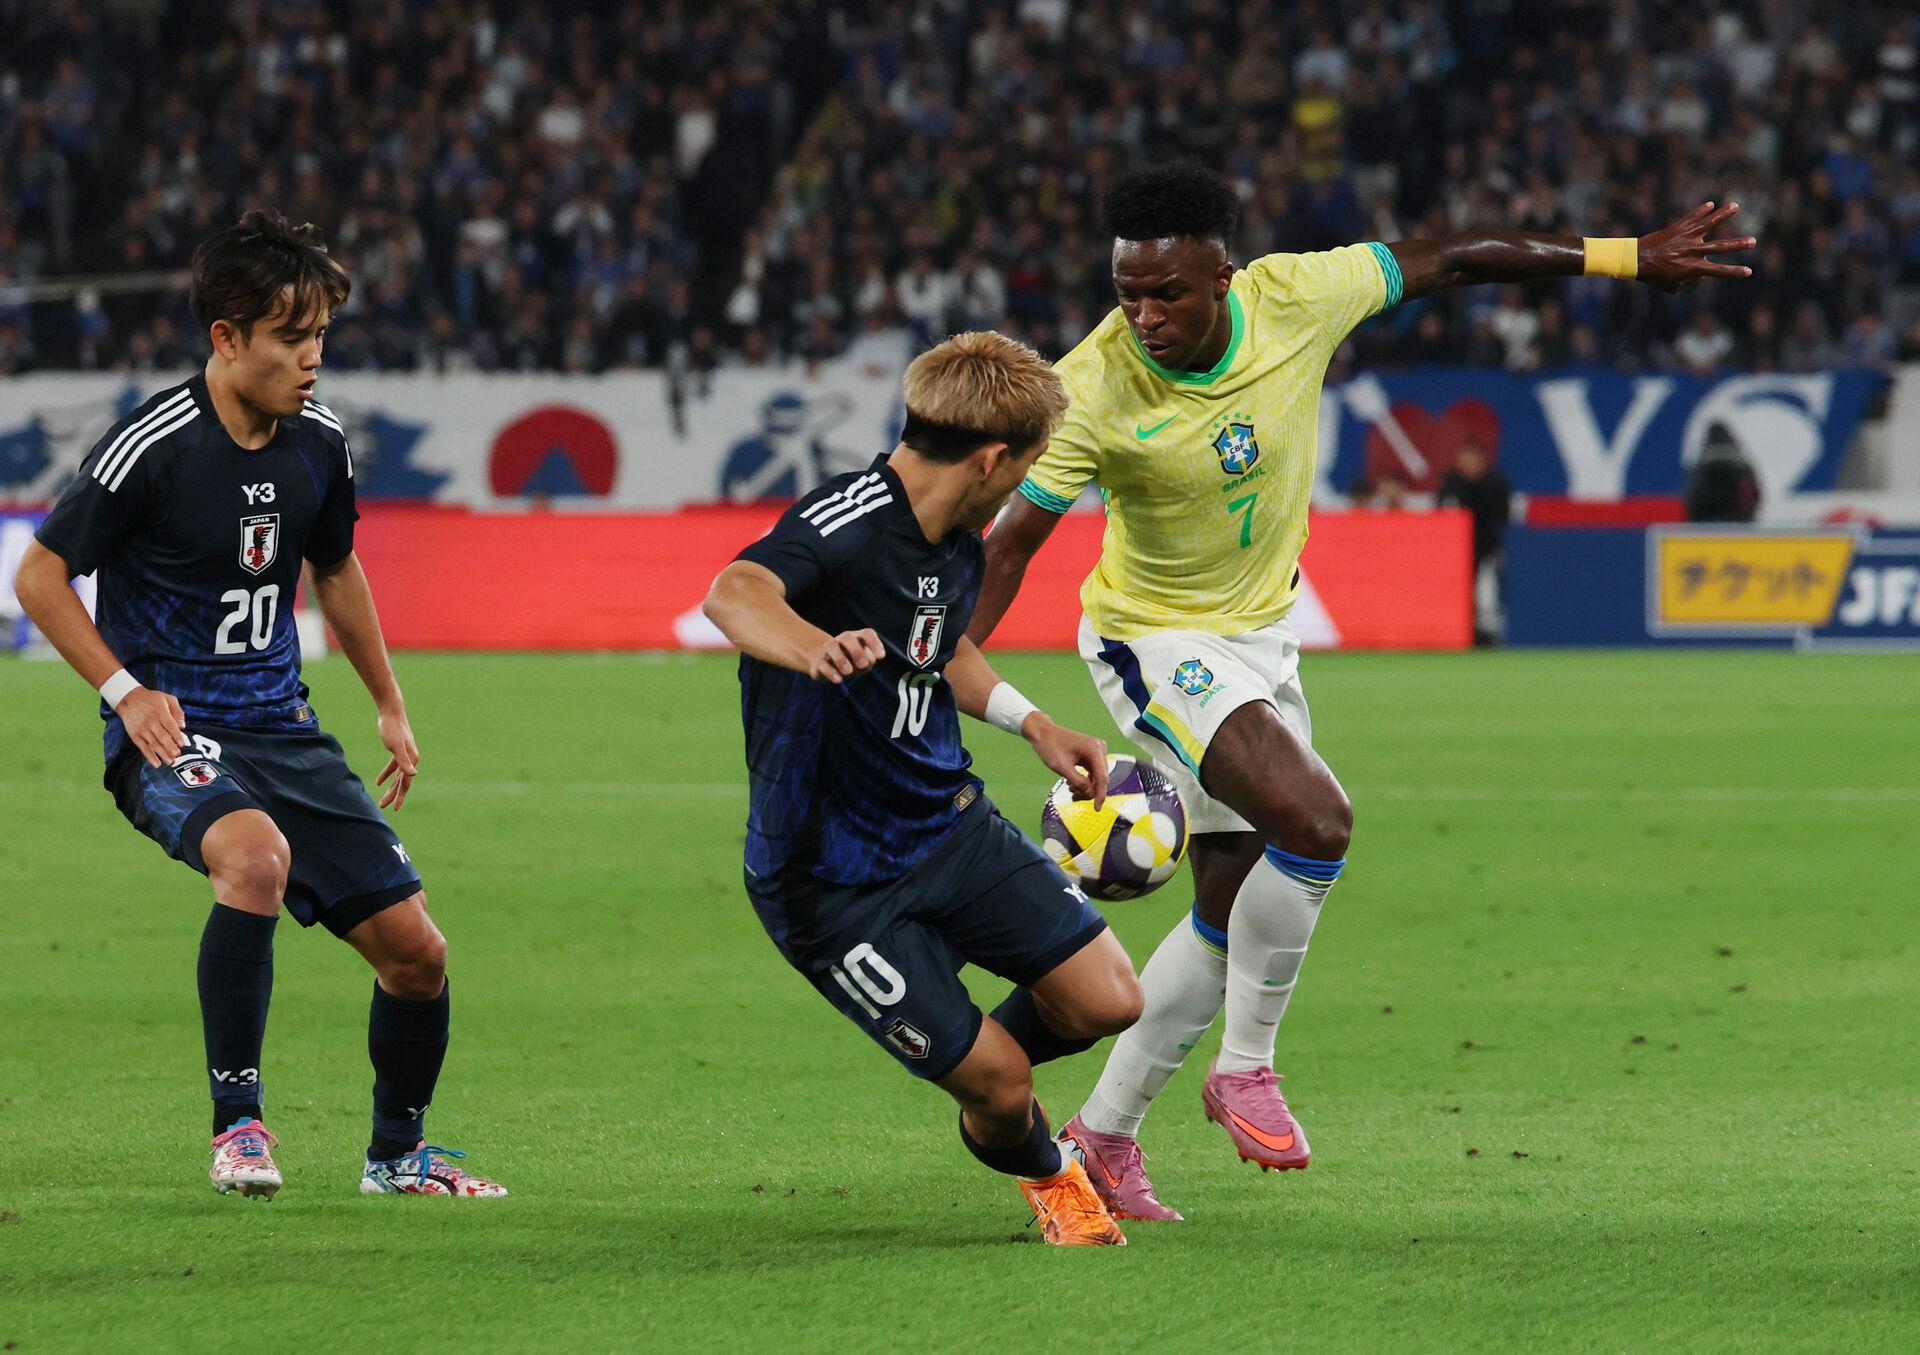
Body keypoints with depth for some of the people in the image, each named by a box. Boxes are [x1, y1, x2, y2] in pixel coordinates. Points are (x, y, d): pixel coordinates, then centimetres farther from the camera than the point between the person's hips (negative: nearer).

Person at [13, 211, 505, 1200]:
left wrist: (391, 706, 25)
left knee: (414, 949, 1)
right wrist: (127, 691, -14)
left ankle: (397, 1154, 26)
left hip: (281, 728, 6)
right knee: (257, 854, -38)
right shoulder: (152, 447, -15)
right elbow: (39, 577, -6)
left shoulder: (319, 445, 4)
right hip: (171, 734, -6)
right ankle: (237, 1121, -26)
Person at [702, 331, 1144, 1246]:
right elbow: (735, 594, -48)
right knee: (998, 1086, -7)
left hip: (951, 827, 8)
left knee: (1106, 999, -5)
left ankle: (988, 1071, 29)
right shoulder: (847, 524, -26)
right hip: (832, 884, -8)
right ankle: (1040, 1169, 30)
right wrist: (813, 646, -68)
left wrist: (1033, 725, 18)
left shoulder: (956, 545, 2)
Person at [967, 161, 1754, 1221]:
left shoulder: (1294, 299, -17)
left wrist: (1627, 257, -1)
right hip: (1156, 643, -6)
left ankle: (1098, 1136, 23)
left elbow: (1448, 261, -5)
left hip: (1260, 635, 6)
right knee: (1314, 822, -28)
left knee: (1234, 913, 10)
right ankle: (1247, 1066, -8)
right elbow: (1012, 538, -19)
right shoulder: (1090, 390, -25)